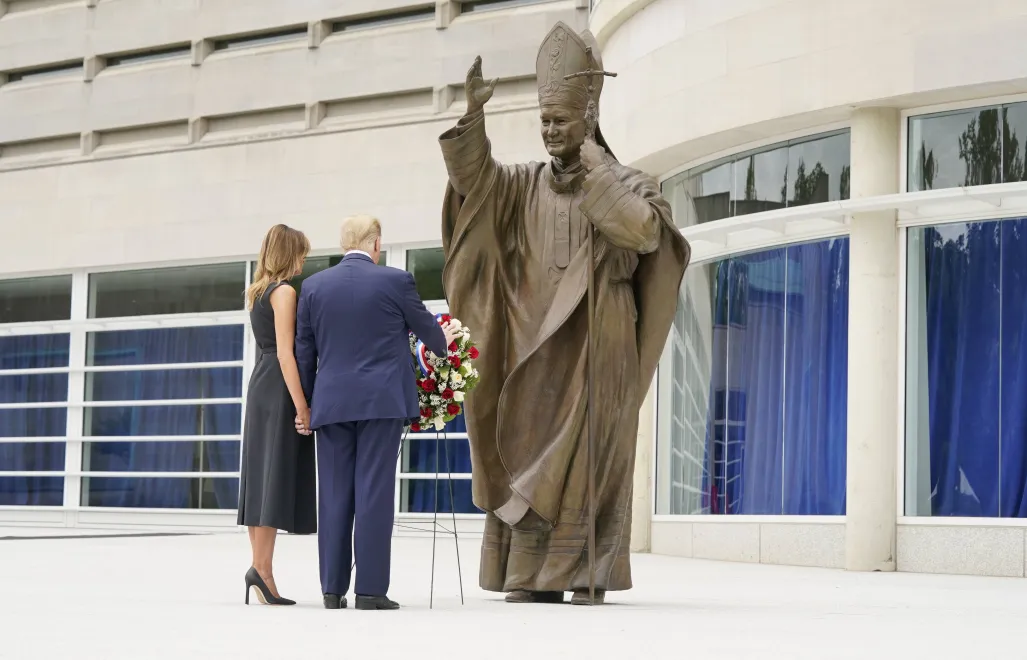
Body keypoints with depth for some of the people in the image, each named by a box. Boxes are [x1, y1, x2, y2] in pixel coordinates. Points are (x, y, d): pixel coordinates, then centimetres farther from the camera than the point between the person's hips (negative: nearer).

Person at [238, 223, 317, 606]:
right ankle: (262, 568, -14)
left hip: (260, 387, 9)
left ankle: (260, 567, 8)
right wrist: (301, 405, -19)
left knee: (261, 477, 7)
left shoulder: (257, 293, 17)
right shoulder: (285, 292, -9)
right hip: (280, 390, -9)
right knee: (277, 476, -10)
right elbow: (285, 352, -17)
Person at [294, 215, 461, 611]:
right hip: (382, 401, -3)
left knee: (334, 495, 6)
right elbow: (426, 328, 10)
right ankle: (370, 590, -5)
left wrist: (306, 404, 17)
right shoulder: (395, 281, -4)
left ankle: (332, 589, 7)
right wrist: (443, 341, 33)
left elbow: (304, 350, 9)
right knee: (374, 493, -3)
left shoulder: (313, 287, 6)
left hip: (331, 402, 3)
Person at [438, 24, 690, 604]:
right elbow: (473, 175, -6)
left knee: (588, 456, -5)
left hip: (596, 342, -3)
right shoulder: (525, 184, 10)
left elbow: (644, 230, -18)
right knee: (529, 450, 0)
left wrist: (594, 167, -15)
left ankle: (589, 575, -1)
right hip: (534, 343, 3)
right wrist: (473, 113, -21)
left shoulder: (626, 183, 1)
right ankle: (533, 575, 2)